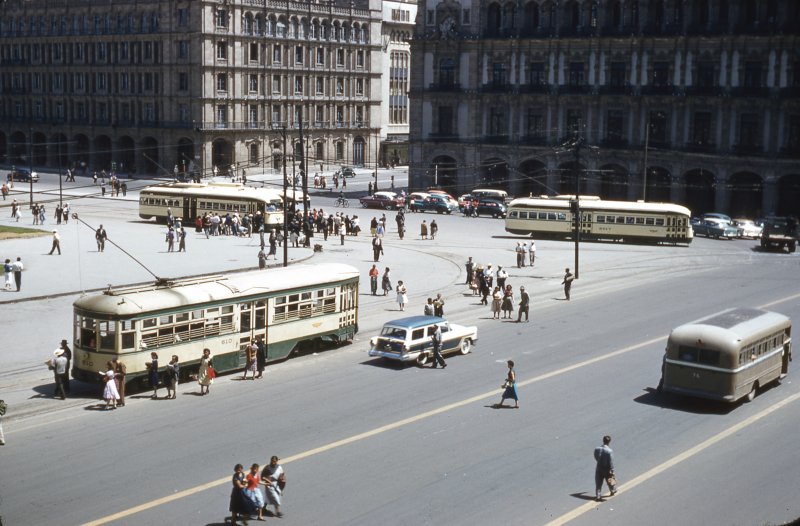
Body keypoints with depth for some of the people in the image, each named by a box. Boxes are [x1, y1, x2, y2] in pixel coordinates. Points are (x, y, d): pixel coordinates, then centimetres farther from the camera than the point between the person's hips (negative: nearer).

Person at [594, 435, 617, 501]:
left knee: (598, 483, 9)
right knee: (610, 480, 22)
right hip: (606, 469, -3)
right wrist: (612, 471, -10)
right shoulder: (609, 451, -22)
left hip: (599, 468, 3)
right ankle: (613, 491, 44)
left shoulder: (597, 449, -8)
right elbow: (611, 462, -18)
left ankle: (597, 496, 8)